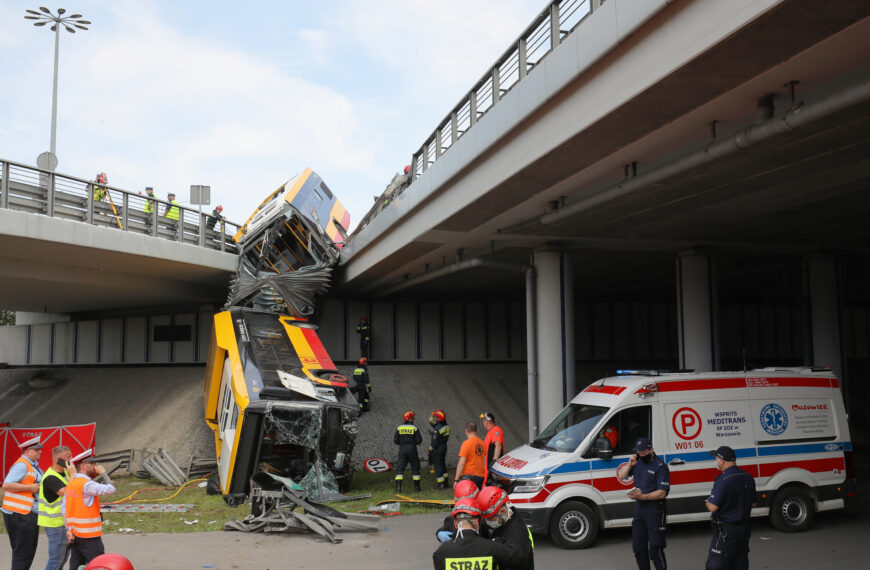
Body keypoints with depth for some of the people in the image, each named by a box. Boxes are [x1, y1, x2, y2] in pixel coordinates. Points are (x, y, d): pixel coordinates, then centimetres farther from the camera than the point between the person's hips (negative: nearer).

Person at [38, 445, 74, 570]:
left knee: (63, 556, 18)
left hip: (63, 521, 10)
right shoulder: (50, 478, -21)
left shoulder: (64, 472, 8)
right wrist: (73, 474, -26)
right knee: (56, 559, -4)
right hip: (55, 524, -10)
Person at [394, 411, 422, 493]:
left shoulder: (399, 428, 0)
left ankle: (398, 488, -8)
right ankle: (416, 487, 19)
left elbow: (396, 440, 0)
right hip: (412, 449, -1)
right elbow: (419, 440, -6)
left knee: (400, 468, 3)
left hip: (402, 449, 1)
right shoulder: (414, 428, -6)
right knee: (415, 468, 14)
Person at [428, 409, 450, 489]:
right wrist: (431, 418, 17)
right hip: (444, 447, 8)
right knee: (443, 465, 19)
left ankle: (441, 485, 4)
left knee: (438, 466, 0)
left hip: (437, 449, -8)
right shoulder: (446, 426, 1)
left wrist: (430, 451, -9)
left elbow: (434, 442, -21)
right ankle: (445, 483, 27)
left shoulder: (437, 429, -24)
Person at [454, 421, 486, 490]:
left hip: (469, 475, -7)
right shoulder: (482, 443, 10)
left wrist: (456, 479, -10)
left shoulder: (466, 443, -10)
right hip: (481, 476, 7)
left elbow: (461, 464, -14)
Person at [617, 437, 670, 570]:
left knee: (655, 548, -9)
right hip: (639, 508, 7)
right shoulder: (637, 462, 10)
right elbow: (621, 476, 9)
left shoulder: (660, 467, -11)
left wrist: (642, 496, -26)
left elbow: (661, 493, -16)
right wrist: (629, 465, -8)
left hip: (654, 509, -7)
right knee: (638, 547, 13)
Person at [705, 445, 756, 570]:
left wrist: (708, 502, -1)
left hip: (726, 530, -8)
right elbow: (752, 502, 15)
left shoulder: (723, 480, -21)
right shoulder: (748, 478, 5)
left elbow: (713, 507, -21)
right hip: (745, 528, 8)